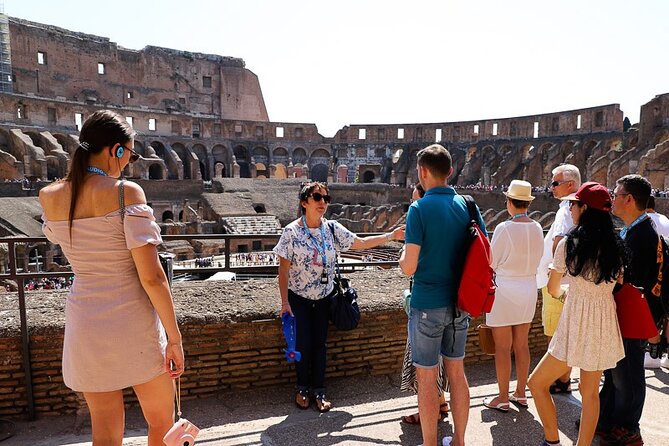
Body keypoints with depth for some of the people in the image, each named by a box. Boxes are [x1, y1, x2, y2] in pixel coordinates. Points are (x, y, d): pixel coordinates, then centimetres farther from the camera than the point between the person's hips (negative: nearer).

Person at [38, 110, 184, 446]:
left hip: (84, 325, 5)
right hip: (133, 328, -5)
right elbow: (151, 276, -19)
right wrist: (174, 338, -11)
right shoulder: (126, 192, -16)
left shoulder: (49, 197, 0)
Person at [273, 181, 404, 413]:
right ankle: (302, 388, 25)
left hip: (323, 297, 3)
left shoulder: (332, 229, -4)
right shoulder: (292, 231, -15)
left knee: (319, 343, 7)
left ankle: (318, 390, 22)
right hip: (298, 298, -3)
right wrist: (285, 302, -14)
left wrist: (391, 235, -3)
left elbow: (360, 243, 2)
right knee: (302, 344, 3)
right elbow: (283, 269, -12)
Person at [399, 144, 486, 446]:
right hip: (459, 303, 6)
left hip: (427, 305, -6)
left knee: (426, 380, 8)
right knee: (457, 373, 19)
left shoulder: (419, 209, -15)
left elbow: (409, 267, -19)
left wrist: (402, 256, 2)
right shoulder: (468, 206, 1)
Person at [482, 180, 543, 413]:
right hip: (529, 288, 6)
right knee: (521, 345, 17)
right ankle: (521, 393, 29)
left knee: (502, 347, 5)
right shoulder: (537, 228, -1)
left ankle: (503, 398, 16)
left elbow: (491, 263, -10)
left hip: (505, 290, -6)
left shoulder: (504, 228, -17)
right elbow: (536, 260, 8)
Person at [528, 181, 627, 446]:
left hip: (577, 325, -6)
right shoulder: (617, 247, 3)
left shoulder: (569, 244, -13)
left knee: (537, 383, 8)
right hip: (606, 325, 7)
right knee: (590, 393, 17)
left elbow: (552, 289, -1)